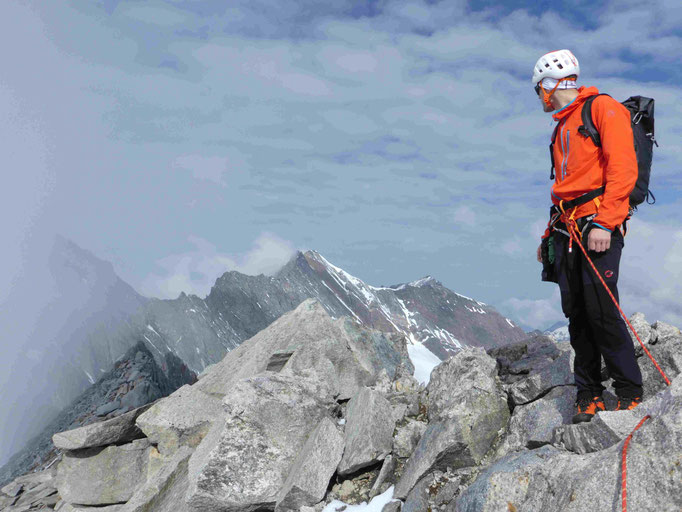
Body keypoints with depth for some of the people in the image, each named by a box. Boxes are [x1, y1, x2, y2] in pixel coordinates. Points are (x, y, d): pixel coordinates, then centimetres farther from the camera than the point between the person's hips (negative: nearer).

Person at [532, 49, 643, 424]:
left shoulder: (603, 108, -1)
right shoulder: (562, 127, 25)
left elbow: (623, 169, -12)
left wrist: (603, 223, -20)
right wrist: (550, 232, 20)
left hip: (598, 224, -8)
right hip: (567, 228, 8)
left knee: (601, 309, -11)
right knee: (576, 313, 4)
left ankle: (629, 392, 3)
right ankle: (589, 395, 12)